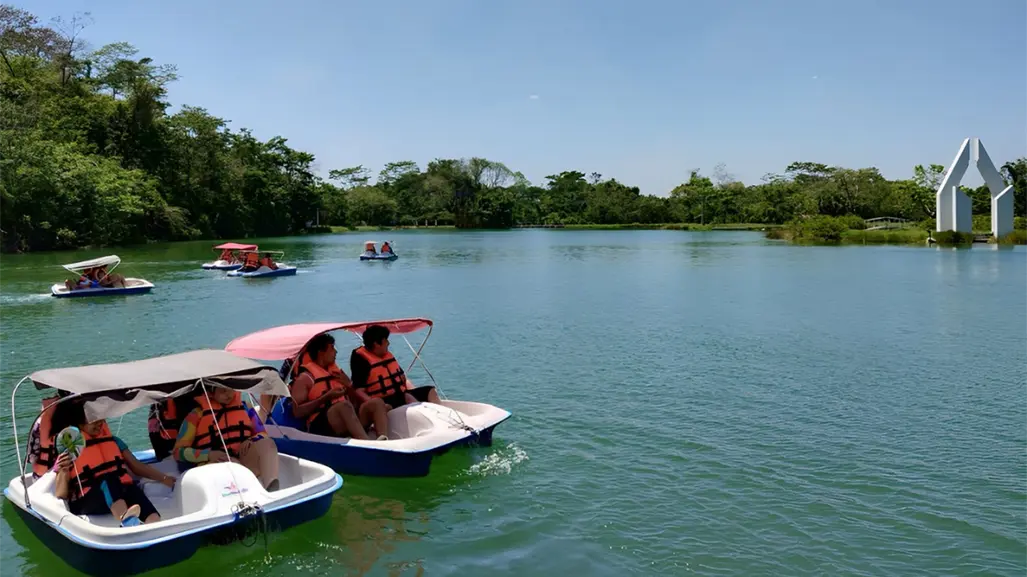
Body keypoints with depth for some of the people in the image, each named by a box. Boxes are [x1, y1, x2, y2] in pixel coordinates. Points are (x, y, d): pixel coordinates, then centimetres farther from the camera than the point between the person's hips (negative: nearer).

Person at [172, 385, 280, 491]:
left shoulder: (244, 406, 15)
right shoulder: (197, 414, 7)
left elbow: (262, 434, 19)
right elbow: (178, 451, 4)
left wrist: (251, 441, -6)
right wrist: (208, 455, -14)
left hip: (244, 460, 3)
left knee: (267, 443, -28)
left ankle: (272, 493, -51)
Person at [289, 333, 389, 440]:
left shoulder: (336, 371, 22)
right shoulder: (306, 377, 2)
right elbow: (297, 412, -8)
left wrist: (349, 385, 5)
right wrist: (326, 397, -13)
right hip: (322, 425, -7)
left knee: (377, 403, -16)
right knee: (344, 405, -36)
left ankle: (383, 441, -46)